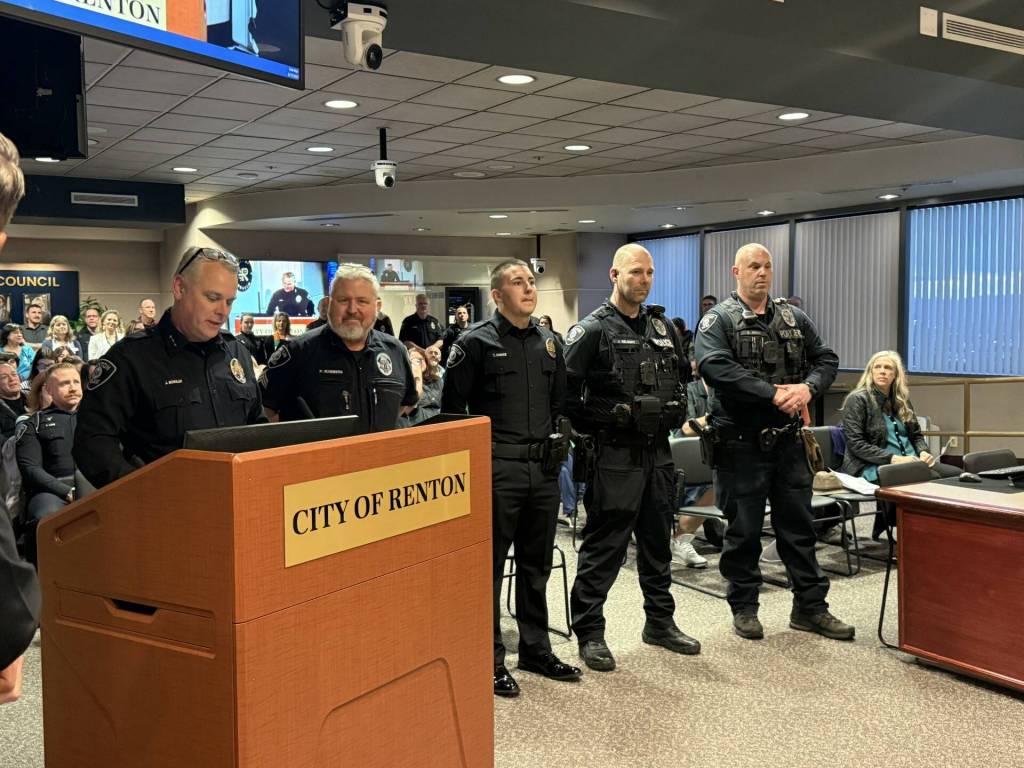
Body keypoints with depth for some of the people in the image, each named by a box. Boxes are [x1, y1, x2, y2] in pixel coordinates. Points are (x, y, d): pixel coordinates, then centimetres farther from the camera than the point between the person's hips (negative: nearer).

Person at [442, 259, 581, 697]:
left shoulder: (548, 342, 12)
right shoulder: (476, 342, -6)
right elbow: (453, 407, -4)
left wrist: (557, 442, 13)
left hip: (543, 469, 6)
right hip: (497, 470, -6)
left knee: (536, 566, 15)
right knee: (490, 567, 3)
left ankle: (536, 650, 29)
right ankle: (491, 659, 14)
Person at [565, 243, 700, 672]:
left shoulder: (663, 327, 12)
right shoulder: (592, 330, -9)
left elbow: (682, 377, 24)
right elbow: (565, 391, -13)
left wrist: (677, 413, 11)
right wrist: (597, 426, -10)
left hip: (658, 453, 7)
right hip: (615, 456, -7)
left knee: (657, 542, 17)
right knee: (603, 547, 0)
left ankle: (660, 623, 32)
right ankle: (589, 632, 12)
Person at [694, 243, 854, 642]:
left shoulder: (794, 318, 12)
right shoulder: (719, 320, -5)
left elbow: (826, 358, 11)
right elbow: (716, 368, -21)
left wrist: (808, 387, -11)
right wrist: (774, 393, -24)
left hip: (788, 440, 5)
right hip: (740, 441, -5)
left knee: (799, 525, 12)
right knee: (743, 529, 6)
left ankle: (810, 607, 23)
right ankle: (744, 608, 20)